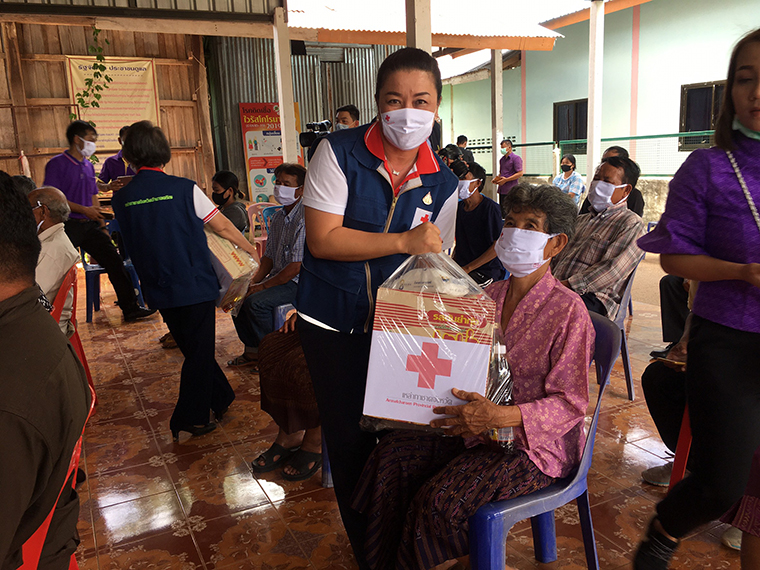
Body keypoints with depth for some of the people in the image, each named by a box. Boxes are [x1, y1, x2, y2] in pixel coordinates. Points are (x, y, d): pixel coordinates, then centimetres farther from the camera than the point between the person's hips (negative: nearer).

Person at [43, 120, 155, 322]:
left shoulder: (88, 166, 17)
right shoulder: (57, 164, -5)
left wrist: (100, 222, 16)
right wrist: (83, 210, -17)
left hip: (90, 225, 7)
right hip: (69, 226, -6)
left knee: (114, 260, 0)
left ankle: (130, 308, 5)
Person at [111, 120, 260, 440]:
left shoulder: (121, 199, -1)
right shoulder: (184, 189, -12)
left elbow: (134, 242, 10)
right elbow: (223, 227, -6)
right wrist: (251, 250, 8)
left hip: (158, 290, 4)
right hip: (195, 285, -4)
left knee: (193, 348, 19)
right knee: (200, 351, 8)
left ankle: (221, 399, 32)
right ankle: (189, 420, 13)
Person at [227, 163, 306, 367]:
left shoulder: (304, 219, -20)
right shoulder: (277, 218, 10)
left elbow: (296, 267, -23)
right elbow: (269, 257, 15)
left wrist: (263, 286, -16)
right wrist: (253, 282, 0)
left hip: (298, 282, -9)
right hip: (278, 278, 9)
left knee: (256, 302, -24)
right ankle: (253, 351, 12)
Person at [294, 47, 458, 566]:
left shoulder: (443, 183, -1)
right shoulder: (338, 153, -12)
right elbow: (323, 239, -18)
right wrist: (404, 241, -24)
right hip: (333, 324, -2)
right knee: (350, 440, 7)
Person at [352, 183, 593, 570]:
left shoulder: (568, 310, -13)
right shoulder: (487, 297, 7)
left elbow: (570, 403, -15)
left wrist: (500, 416, -31)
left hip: (536, 444, -6)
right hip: (477, 428, 6)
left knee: (443, 498, -25)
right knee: (393, 452, -14)